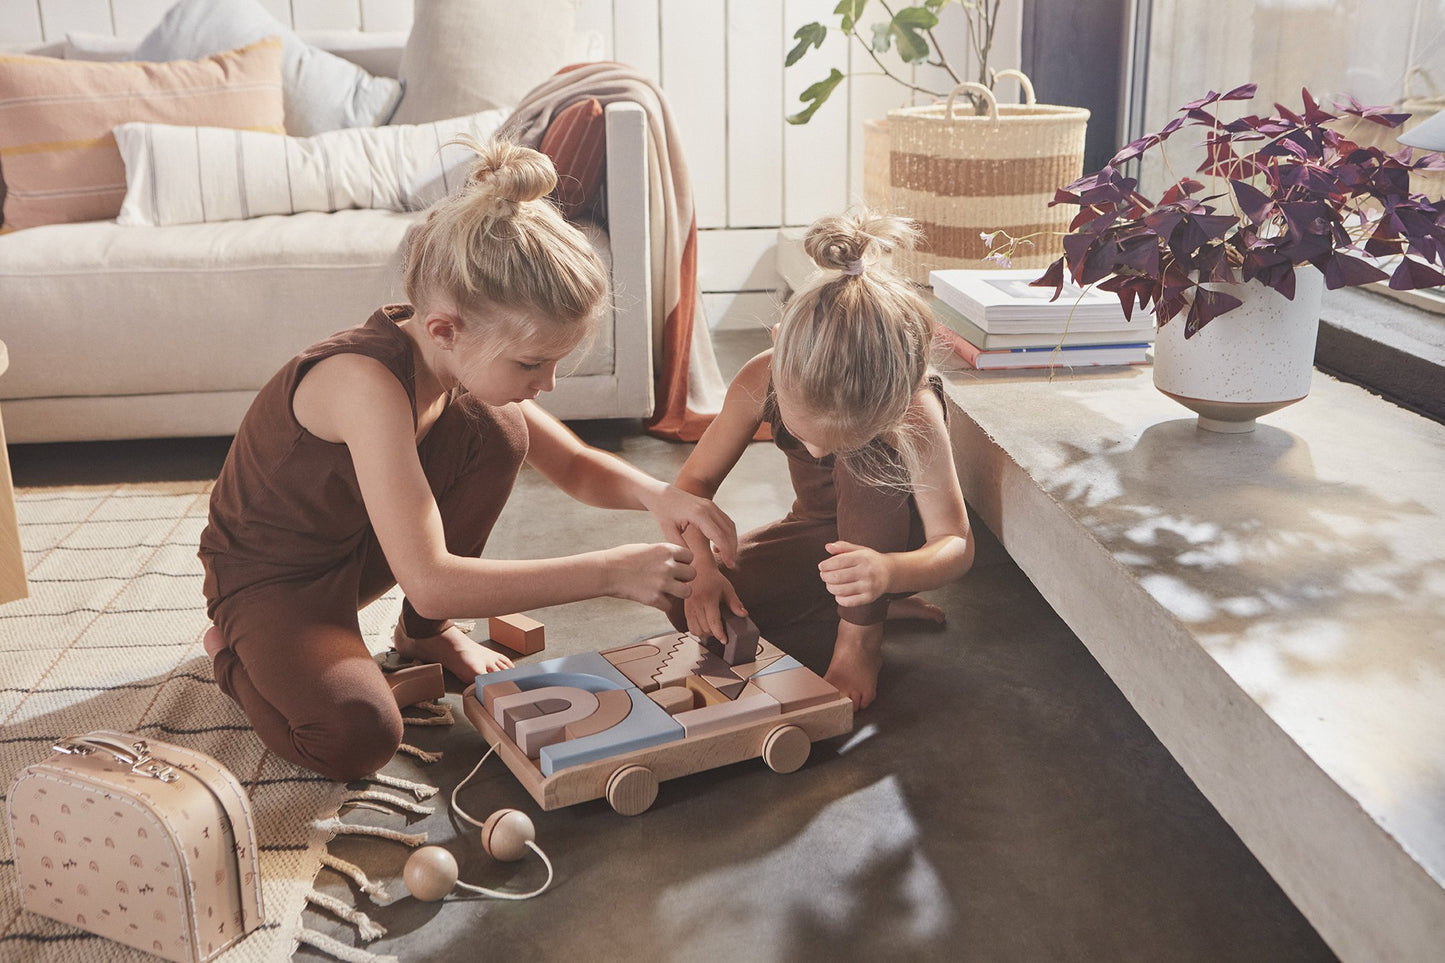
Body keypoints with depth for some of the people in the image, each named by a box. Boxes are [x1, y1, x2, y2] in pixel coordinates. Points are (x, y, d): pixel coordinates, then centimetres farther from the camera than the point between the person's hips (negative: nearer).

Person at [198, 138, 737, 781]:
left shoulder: (462, 359, -13)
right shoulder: (368, 379, -37)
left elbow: (574, 466, 0)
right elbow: (430, 582, -42)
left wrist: (656, 494, -22)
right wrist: (608, 571, -40)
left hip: (358, 549, 7)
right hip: (269, 579, -7)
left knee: (497, 434, -13)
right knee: (357, 738, -31)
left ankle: (425, 634, 8)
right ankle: (234, 653, 3)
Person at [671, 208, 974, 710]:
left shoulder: (915, 413, -35)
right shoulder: (761, 380, -27)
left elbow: (956, 543, -31)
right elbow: (694, 481, -16)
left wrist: (890, 571, -54)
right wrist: (704, 568, -35)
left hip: (892, 538, -4)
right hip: (820, 532, 4)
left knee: (864, 458, -36)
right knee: (692, 605, -18)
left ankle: (862, 634, -23)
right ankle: (877, 606, -5)